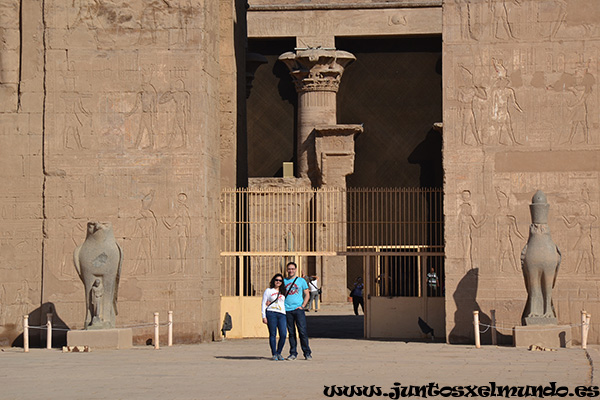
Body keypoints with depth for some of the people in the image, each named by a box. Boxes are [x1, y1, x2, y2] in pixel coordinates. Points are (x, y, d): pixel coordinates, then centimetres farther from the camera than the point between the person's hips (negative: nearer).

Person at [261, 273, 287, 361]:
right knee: (273, 334, -4)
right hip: (271, 313, -3)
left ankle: (279, 353, 6)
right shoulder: (268, 291, 10)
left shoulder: (283, 292, 21)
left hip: (282, 314, 3)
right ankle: (274, 354, 3)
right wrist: (264, 316, -3)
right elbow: (263, 304, 6)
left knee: (283, 334, -9)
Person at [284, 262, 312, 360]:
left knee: (302, 331, -7)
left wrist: (302, 306, -3)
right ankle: (293, 353, 10)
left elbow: (306, 295, 9)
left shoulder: (301, 281, 8)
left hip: (298, 309, -2)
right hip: (287, 310, 2)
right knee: (291, 333, 4)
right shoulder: (284, 281, 12)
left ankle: (307, 352, -1)